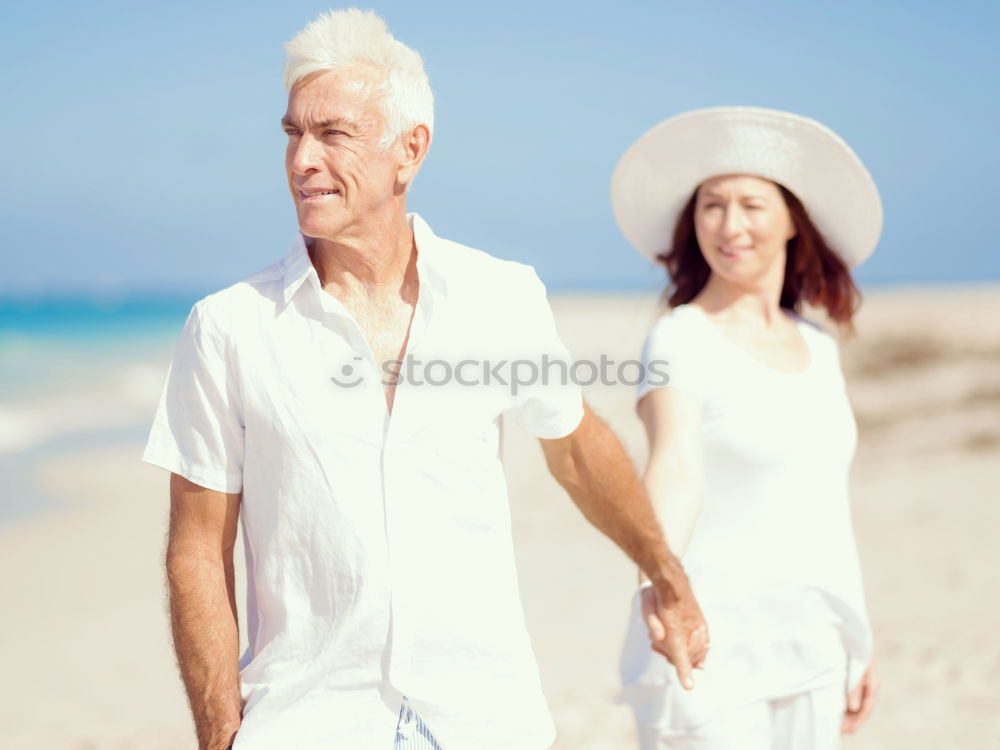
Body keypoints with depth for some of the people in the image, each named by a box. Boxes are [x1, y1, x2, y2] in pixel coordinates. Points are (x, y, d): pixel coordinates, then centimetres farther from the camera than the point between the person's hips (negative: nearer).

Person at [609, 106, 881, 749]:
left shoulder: (818, 348, 11)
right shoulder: (681, 339, -9)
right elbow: (677, 468, -26)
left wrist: (857, 643, 19)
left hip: (811, 657, 6)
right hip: (712, 652, -6)